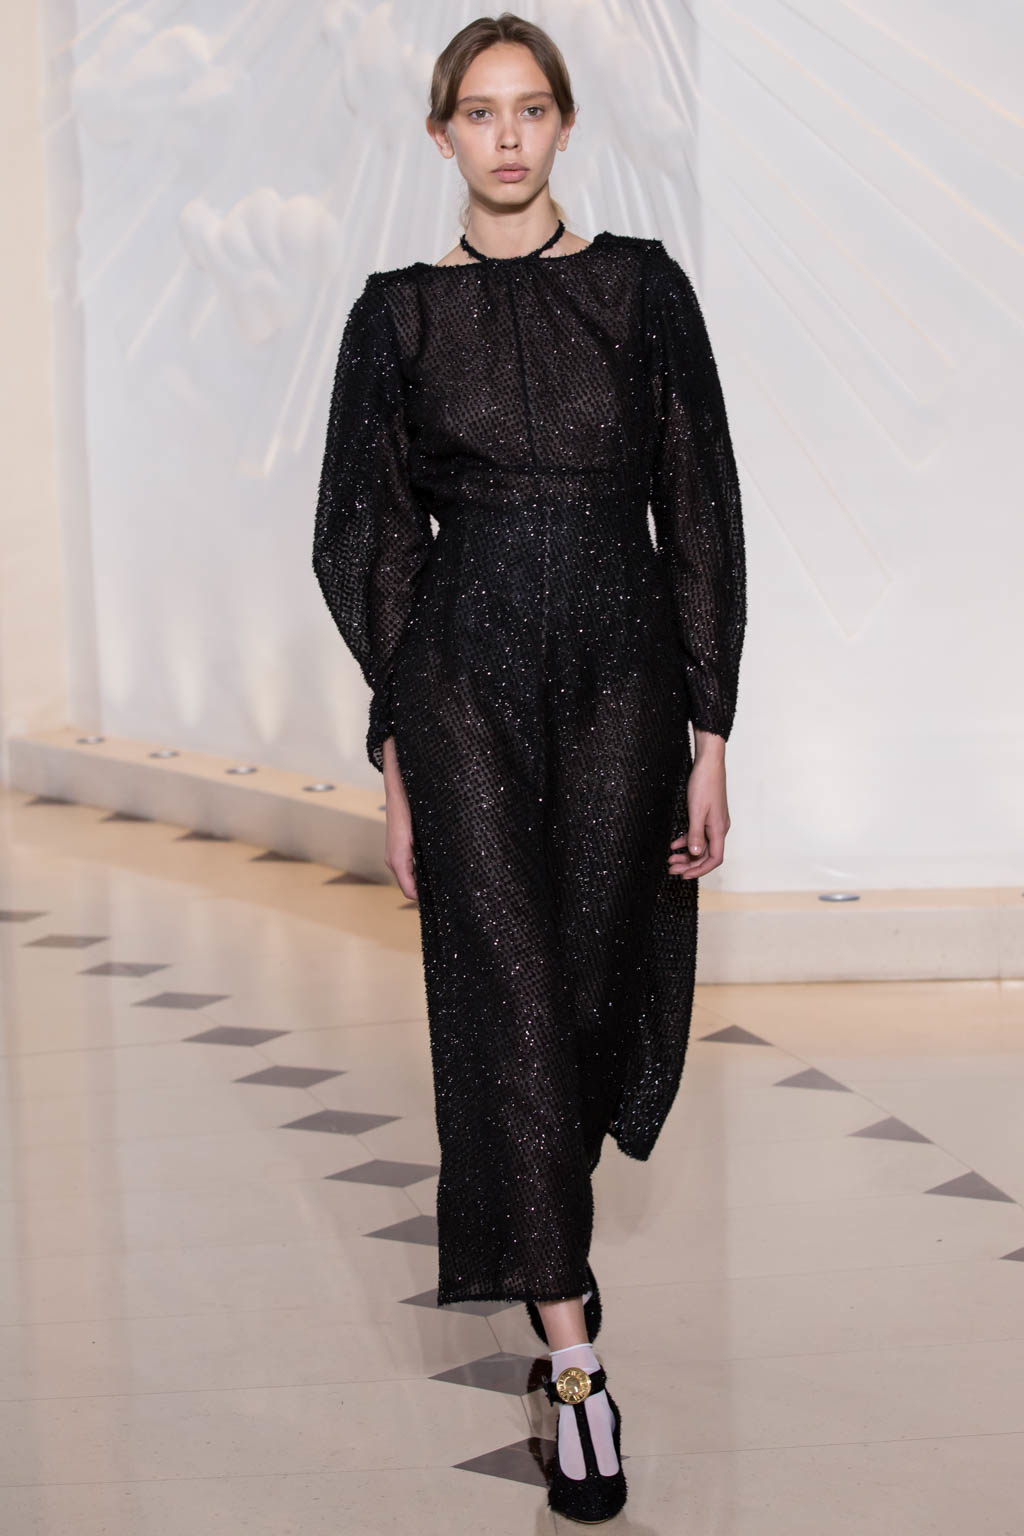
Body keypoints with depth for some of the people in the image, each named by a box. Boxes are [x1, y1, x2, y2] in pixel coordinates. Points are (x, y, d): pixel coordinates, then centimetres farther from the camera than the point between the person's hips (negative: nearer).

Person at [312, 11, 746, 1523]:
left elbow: (699, 515, 1)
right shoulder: (399, 314, 4)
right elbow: (376, 540, 5)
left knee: (606, 985, 8)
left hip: (622, 674, 1)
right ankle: (574, 1362, 2)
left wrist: (711, 736, -4)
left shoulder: (642, 287, 3)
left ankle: (551, 1222, 39)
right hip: (465, 678, -1)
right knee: (511, 997, -5)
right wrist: (395, 758, 2)